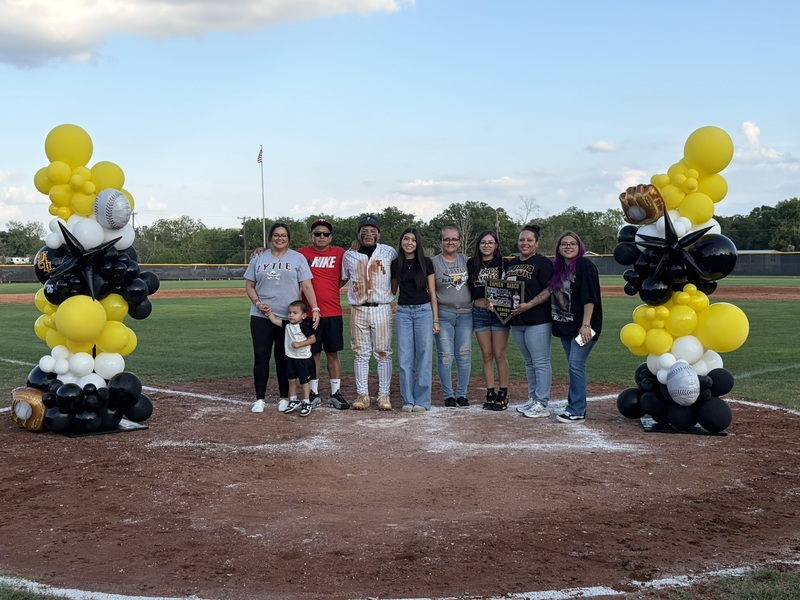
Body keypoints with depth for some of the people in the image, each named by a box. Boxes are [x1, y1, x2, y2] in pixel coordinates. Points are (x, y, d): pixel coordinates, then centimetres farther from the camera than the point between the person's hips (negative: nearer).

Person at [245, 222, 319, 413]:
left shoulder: (297, 258, 3)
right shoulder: (259, 258, 9)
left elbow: (307, 286, -3)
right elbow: (249, 285, 11)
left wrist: (315, 308, -16)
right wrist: (257, 303, -8)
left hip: (288, 317, -1)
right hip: (261, 317, 1)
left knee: (284, 358, 6)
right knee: (261, 356, -1)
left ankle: (284, 398, 17)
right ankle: (260, 398, 7)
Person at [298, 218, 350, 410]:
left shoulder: (340, 253, 5)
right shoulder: (302, 254, 3)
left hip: (333, 313, 1)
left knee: (333, 353, 7)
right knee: (313, 353, 6)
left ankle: (336, 394, 13)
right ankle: (314, 394, 14)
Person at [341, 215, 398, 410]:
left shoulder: (389, 253, 2)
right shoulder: (349, 255, 8)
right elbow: (343, 278, 18)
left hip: (381, 309, -2)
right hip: (358, 310, 2)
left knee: (383, 353, 1)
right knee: (360, 353, 5)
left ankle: (384, 395, 7)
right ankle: (362, 395, 10)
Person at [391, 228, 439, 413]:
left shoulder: (426, 263, 0)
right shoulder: (396, 264, 7)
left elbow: (432, 292, 2)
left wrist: (435, 319, -2)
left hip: (423, 310, -2)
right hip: (403, 312, 2)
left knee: (424, 356, -2)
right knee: (405, 358, 3)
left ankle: (422, 401, 3)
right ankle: (408, 400, 10)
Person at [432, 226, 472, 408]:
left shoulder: (466, 261, 10)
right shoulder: (433, 262, 0)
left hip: (465, 314, 3)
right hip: (443, 315, -3)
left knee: (464, 355, 4)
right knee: (445, 355, -1)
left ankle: (462, 394, 14)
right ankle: (448, 395, 8)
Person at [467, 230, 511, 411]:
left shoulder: (504, 264, 0)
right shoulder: (472, 264, 7)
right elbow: (468, 289, 11)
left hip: (500, 313, -3)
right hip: (479, 313, 3)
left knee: (499, 355, -1)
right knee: (487, 355, 7)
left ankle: (503, 394, 6)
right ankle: (490, 394, 13)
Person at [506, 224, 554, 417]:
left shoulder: (543, 263, -7)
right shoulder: (512, 263, 17)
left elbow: (549, 290, -15)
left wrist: (529, 305, -22)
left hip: (537, 321, -8)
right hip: (517, 321, 8)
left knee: (540, 362, -5)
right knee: (529, 363, 15)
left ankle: (541, 404, -3)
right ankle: (532, 399, 22)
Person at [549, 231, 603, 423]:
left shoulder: (585, 265, -11)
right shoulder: (557, 268, 11)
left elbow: (589, 298, -17)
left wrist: (586, 325, -22)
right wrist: (557, 321, 16)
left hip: (582, 326, -8)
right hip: (565, 325, 8)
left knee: (576, 364, -11)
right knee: (574, 366, 11)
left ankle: (576, 411, -8)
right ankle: (577, 405, 18)